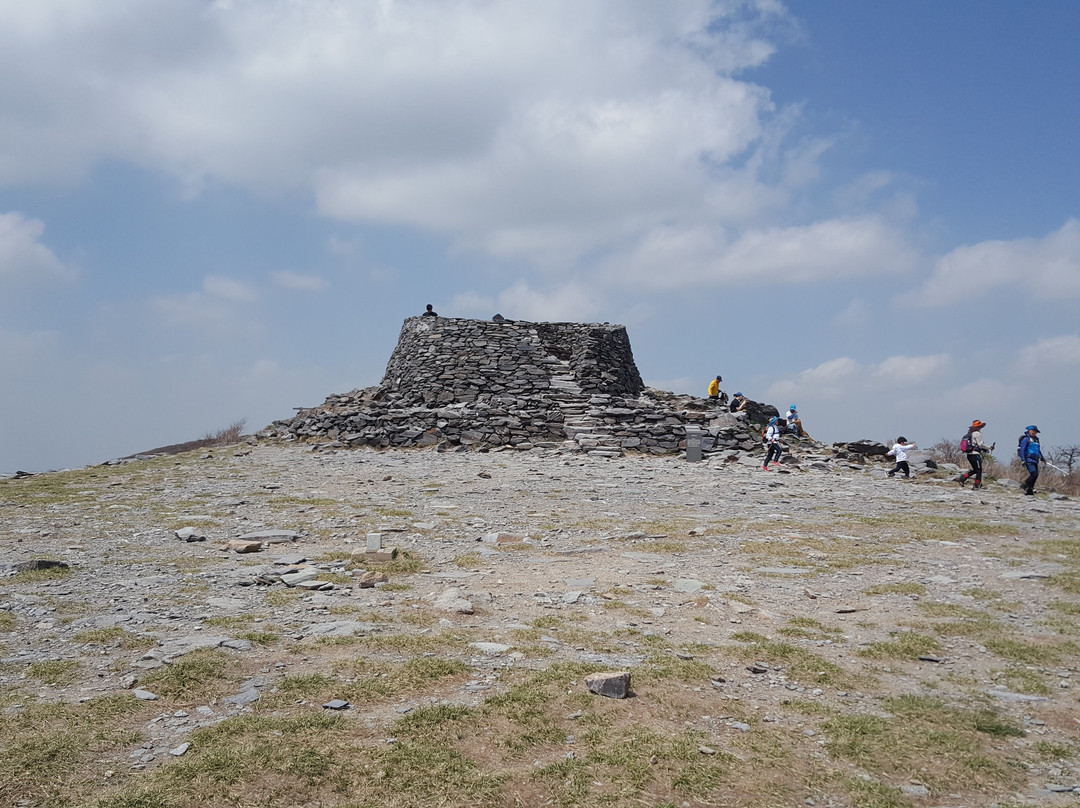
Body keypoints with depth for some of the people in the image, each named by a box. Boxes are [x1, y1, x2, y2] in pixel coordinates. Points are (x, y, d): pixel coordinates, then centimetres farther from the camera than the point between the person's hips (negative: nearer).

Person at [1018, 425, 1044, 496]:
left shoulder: (1036, 439, 20)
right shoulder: (1026, 439, -4)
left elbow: (1038, 450, 32)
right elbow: (1022, 450, -9)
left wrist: (1042, 458, 29)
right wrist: (1023, 460, -16)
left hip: (1035, 461, 8)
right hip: (1029, 460, -8)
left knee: (1036, 475, 2)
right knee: (1034, 474, -19)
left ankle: (1029, 491, 7)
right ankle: (1024, 485, -4)